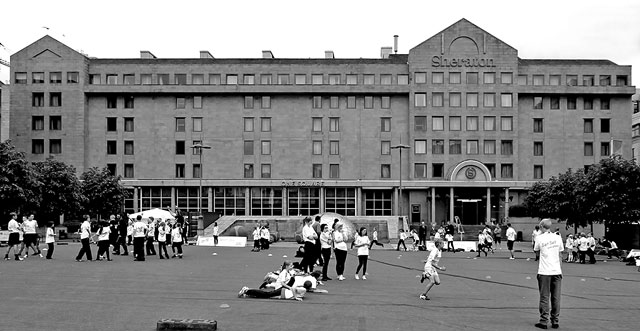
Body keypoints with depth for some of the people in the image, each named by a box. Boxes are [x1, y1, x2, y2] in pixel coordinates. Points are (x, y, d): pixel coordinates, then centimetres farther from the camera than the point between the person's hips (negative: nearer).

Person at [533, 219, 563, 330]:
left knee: (544, 297, 3)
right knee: (556, 298, 8)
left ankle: (544, 321, 2)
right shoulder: (558, 237, 4)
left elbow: (536, 250, 12)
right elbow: (560, 255, 9)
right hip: (557, 271, 3)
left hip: (544, 272, -3)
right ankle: (555, 321, 10)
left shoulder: (539, 238, -5)